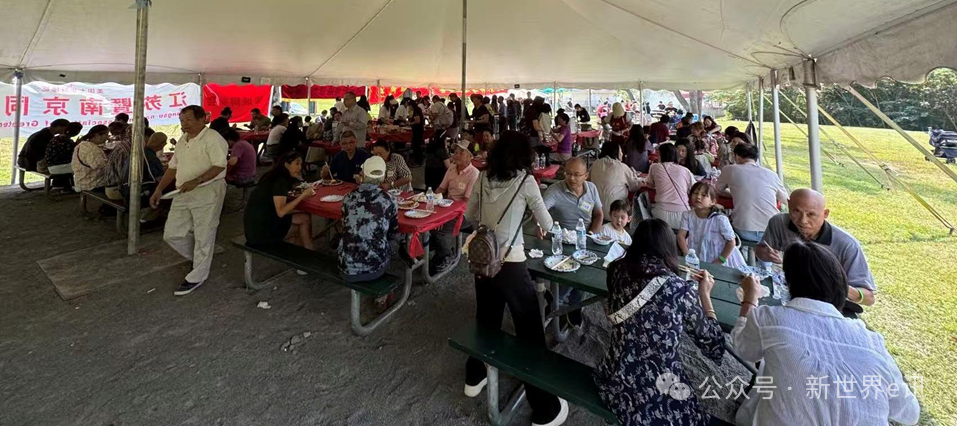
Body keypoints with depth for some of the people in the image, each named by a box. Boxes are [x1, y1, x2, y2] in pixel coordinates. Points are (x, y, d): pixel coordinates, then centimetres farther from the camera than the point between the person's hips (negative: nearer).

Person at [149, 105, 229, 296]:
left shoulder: (212, 138, -11)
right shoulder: (182, 141, 17)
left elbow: (219, 166, -21)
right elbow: (173, 167, 21)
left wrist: (196, 181, -30)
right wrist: (159, 189, 14)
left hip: (207, 192, -9)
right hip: (183, 194, 9)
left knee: (203, 236, 0)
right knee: (172, 234, 10)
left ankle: (197, 277, 13)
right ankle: (200, 259, 32)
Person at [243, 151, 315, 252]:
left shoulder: (277, 177, 9)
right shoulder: (280, 181, -17)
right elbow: (281, 211, -25)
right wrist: (302, 195, -19)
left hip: (262, 220, 8)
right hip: (261, 229, -8)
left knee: (305, 218, 3)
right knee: (305, 220, -2)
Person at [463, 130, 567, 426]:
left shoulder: (483, 178, 4)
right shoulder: (525, 180, -9)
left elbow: (470, 217, 13)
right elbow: (547, 223, -1)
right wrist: (544, 225, 20)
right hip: (510, 262, -5)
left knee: (486, 318, 25)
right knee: (529, 329, 6)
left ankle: (474, 377, 46)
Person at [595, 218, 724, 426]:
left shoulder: (618, 271, -5)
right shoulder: (680, 290, -16)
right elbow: (714, 346, -3)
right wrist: (705, 295, 7)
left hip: (613, 382, 6)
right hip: (658, 397, -5)